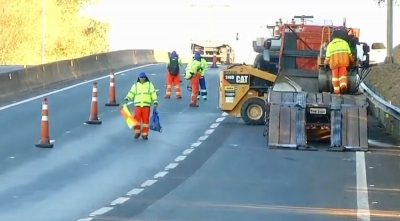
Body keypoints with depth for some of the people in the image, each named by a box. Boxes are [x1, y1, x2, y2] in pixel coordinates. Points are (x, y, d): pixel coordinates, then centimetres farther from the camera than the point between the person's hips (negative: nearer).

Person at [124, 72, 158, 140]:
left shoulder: (149, 85, 12)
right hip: (137, 105, 0)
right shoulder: (135, 85, 14)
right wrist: (127, 98, -11)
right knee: (137, 119, -12)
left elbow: (153, 93, 7)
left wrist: (155, 102, -3)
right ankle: (137, 132, 3)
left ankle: (145, 134, 3)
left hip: (146, 105, 0)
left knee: (145, 119, -4)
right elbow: (131, 93, 7)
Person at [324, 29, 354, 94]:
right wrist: (352, 60, 33)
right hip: (344, 61, 1)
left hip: (334, 61, -1)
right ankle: (343, 85, -27)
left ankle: (336, 90, 0)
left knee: (335, 76, 5)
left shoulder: (330, 44, 15)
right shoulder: (344, 43, 19)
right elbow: (349, 54, 18)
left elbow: (328, 56, 10)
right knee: (343, 74, -1)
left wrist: (326, 63, 25)